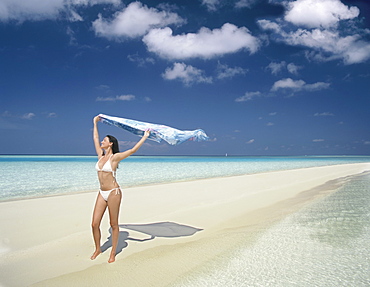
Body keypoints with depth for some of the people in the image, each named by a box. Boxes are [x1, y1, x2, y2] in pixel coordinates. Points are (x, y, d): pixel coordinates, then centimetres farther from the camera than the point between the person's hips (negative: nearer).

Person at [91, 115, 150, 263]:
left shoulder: (115, 157, -8)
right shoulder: (100, 155, 9)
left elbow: (133, 150, -14)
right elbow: (95, 138, 20)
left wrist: (145, 136, -13)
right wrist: (95, 123, 28)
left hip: (113, 192, -6)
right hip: (102, 193, 6)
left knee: (113, 224, 6)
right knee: (94, 224, 6)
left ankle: (113, 253, 20)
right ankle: (98, 249, 28)